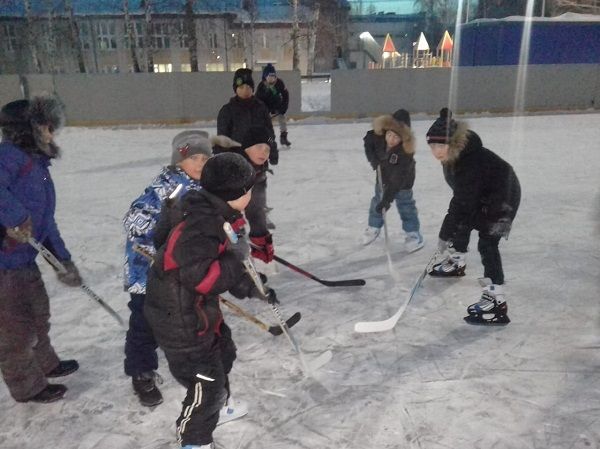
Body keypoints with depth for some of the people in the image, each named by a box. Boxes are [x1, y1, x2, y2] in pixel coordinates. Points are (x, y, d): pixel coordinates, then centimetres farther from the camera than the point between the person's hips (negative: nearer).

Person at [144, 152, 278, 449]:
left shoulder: (216, 216, 3)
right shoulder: (202, 224, -29)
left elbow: (227, 269, 13)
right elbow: (199, 277, -40)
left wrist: (255, 289, 8)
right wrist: (236, 261, -27)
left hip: (199, 309, 10)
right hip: (179, 319, -10)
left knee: (223, 355, 28)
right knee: (206, 382, 2)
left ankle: (216, 406, 53)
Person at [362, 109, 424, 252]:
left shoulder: (405, 153, -40)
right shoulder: (378, 136, -28)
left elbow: (397, 180, -40)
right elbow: (368, 140, -4)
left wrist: (387, 199, -42)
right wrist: (372, 158, -20)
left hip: (402, 178, -5)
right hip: (383, 174, 5)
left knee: (404, 203, -3)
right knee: (378, 199, 17)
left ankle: (413, 233, 11)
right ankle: (374, 226, 36)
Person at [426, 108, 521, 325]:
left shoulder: (470, 162, -36)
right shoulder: (451, 154, -11)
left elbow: (464, 202, -33)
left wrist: (446, 233, -29)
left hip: (502, 195, -9)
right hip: (481, 193, 9)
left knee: (487, 244, -16)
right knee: (462, 225, 21)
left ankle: (496, 301, -15)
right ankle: (456, 263, 47)